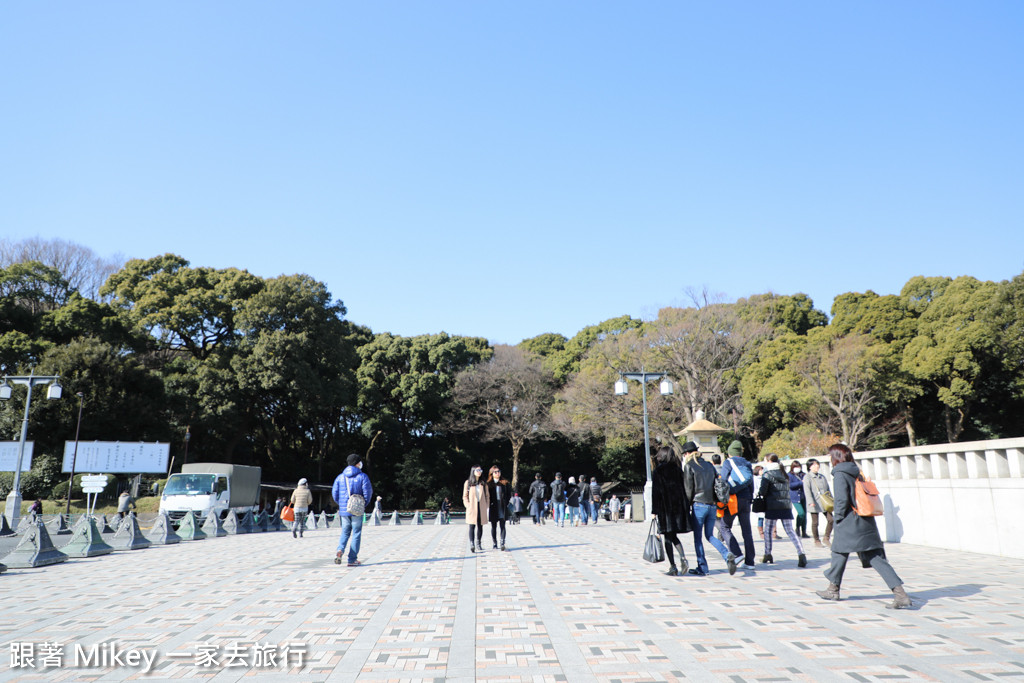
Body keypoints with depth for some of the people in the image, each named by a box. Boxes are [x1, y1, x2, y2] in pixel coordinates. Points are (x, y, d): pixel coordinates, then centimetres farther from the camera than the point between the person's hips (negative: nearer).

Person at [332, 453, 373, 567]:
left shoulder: (340, 477, 7)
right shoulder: (362, 476, -4)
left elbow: (334, 493, 4)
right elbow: (368, 492, -11)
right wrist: (364, 503, 6)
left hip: (344, 510, 4)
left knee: (345, 532, 18)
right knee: (356, 533, 5)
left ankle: (340, 550, -8)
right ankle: (352, 560, 4)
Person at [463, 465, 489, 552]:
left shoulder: (484, 483, 9)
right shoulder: (468, 483, 3)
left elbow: (487, 495, 11)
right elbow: (465, 496, 4)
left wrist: (487, 506, 2)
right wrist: (467, 505, -7)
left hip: (481, 508, 2)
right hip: (472, 508, -2)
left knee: (480, 526, 4)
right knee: (472, 526, -5)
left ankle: (478, 545, 13)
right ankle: (472, 544, -6)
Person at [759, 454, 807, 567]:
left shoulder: (767, 475, -6)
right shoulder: (785, 475, 13)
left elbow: (763, 491, -11)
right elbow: (787, 489, 17)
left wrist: (758, 492, 11)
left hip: (772, 506, -5)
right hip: (786, 505, 5)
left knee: (768, 530, 9)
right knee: (790, 530, 2)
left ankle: (768, 554, 14)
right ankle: (801, 554, -14)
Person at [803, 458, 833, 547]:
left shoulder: (822, 476, 17)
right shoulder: (807, 477, -3)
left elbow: (828, 489, 23)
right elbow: (807, 490, -13)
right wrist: (810, 502, -24)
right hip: (814, 504, -5)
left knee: (831, 519, -3)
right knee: (815, 522, -1)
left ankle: (826, 539, 14)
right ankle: (816, 541, 13)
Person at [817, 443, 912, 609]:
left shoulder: (840, 474, -11)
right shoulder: (857, 472, 13)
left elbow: (842, 500, -18)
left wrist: (838, 518, -7)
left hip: (849, 523, -7)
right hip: (866, 521, 7)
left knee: (839, 552, 11)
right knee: (875, 557, 3)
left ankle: (833, 589, 24)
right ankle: (900, 593, -7)